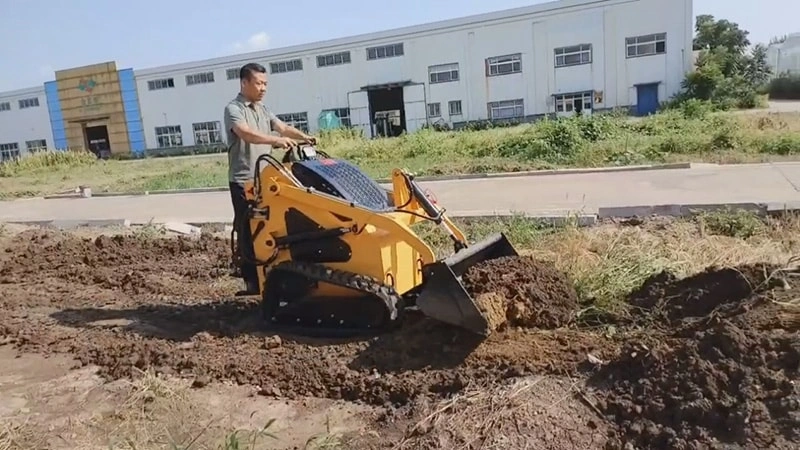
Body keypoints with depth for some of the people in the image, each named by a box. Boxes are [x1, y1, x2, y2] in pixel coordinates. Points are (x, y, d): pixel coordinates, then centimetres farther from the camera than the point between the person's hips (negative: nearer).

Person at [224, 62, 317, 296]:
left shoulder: (263, 110, 17)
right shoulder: (233, 109, -7)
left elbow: (283, 127, 7)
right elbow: (246, 134, -25)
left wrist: (304, 137, -13)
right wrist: (277, 140, -39)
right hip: (243, 180, -7)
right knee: (248, 231, -4)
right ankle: (252, 281, 1)